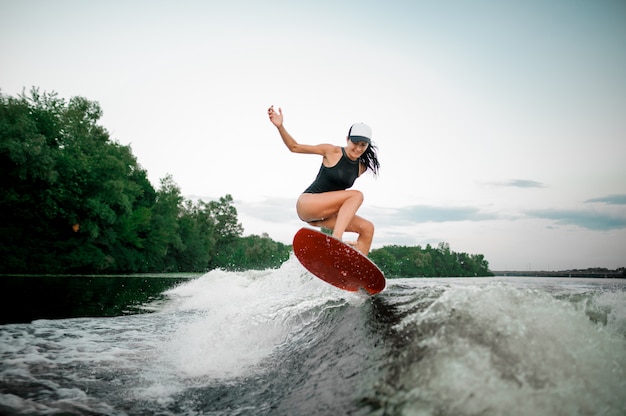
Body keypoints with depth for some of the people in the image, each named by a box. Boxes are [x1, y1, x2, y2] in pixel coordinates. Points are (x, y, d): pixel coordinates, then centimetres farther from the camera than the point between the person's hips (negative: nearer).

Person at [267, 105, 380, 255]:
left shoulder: (361, 168, 7)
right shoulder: (332, 152, -7)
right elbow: (294, 147, -2)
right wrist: (280, 126, -15)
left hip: (325, 214, 6)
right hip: (307, 204, -6)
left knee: (368, 228, -8)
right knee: (357, 195, -24)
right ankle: (335, 239, -38)